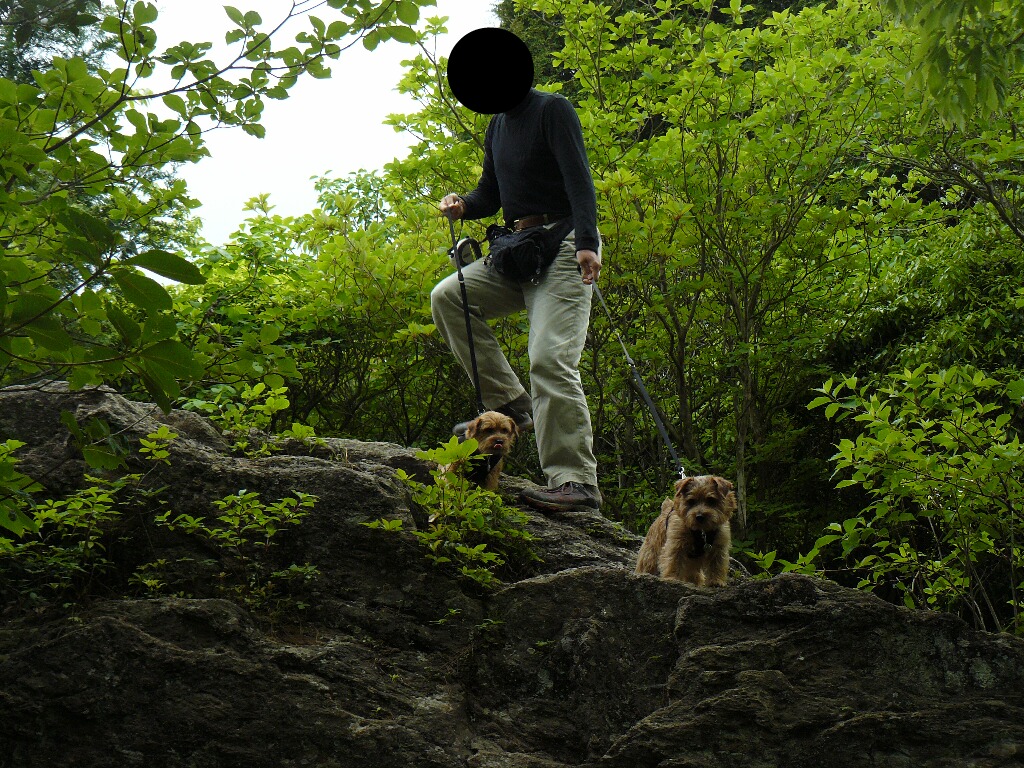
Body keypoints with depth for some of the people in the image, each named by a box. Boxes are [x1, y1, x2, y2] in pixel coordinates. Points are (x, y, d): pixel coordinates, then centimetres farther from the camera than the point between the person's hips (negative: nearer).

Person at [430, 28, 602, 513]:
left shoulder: (553, 110, -5)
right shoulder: (497, 127, 19)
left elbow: (579, 179, -16)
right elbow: (491, 195, 23)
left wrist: (587, 243, -29)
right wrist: (463, 205, 0)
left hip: (563, 247, -9)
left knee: (550, 358, -20)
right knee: (448, 296, -3)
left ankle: (577, 482, -22)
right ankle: (510, 403, -3)